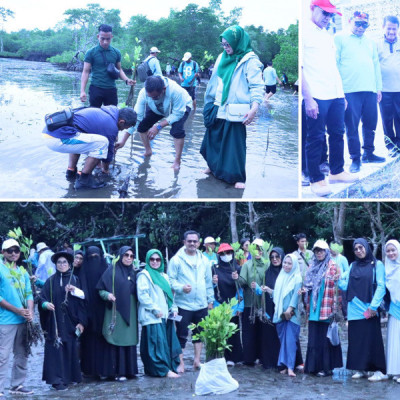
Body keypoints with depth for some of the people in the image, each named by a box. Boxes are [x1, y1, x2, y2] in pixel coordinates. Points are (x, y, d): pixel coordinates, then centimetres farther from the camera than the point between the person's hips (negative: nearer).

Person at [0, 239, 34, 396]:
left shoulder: (23, 272, 15)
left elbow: (29, 294, 14)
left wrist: (30, 312, -5)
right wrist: (16, 310, -15)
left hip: (22, 320, 7)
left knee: (22, 354, 12)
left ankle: (17, 385, 21)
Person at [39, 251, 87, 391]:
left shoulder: (75, 280, 8)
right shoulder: (51, 281, 6)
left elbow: (81, 302, 3)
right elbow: (42, 298, -4)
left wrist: (81, 322, -7)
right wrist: (46, 304, -24)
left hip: (70, 322, 1)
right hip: (55, 322, -1)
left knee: (70, 349, 4)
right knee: (56, 349, -6)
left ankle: (70, 376, 16)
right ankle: (58, 379, -7)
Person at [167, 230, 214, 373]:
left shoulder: (204, 260, 9)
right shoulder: (176, 260, -5)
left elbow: (209, 281, 15)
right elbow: (171, 280, -6)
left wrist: (210, 300, 14)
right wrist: (181, 288, -23)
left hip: (201, 304, 5)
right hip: (183, 304, -5)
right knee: (182, 334, -2)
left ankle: (197, 360, 23)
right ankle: (181, 362, 7)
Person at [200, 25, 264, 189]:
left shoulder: (250, 61, -9)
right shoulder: (222, 58, 11)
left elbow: (257, 87, -15)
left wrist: (254, 108, -27)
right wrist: (209, 102, 20)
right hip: (217, 109, 7)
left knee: (235, 144, -2)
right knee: (212, 138, 14)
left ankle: (238, 177, 7)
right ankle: (212, 167, 33)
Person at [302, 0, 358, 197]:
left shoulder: (327, 36, 19)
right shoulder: (304, 31, -6)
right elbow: (300, 68, -12)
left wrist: (342, 94, 17)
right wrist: (308, 99, -17)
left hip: (336, 95, 8)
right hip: (317, 97, -8)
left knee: (337, 134, 11)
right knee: (316, 138, -3)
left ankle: (336, 171, 23)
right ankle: (316, 179, 4)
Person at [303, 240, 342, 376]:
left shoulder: (332, 266, -2)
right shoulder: (312, 266, 15)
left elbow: (337, 287, -5)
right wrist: (304, 289, 3)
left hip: (326, 309, -5)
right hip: (314, 309, 5)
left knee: (325, 338, -4)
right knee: (313, 337, 6)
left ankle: (326, 367, 1)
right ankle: (313, 365, 12)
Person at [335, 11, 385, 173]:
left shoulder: (370, 42, 21)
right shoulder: (340, 39, 5)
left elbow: (376, 65, 23)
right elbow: (334, 63, -1)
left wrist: (378, 87, 16)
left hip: (370, 90, 5)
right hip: (350, 91, -5)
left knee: (370, 123, 7)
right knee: (352, 126, -4)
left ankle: (368, 153, 21)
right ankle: (355, 159, 2)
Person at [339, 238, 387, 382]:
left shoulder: (377, 265, 1)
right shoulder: (353, 266, 15)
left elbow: (381, 287, -6)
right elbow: (345, 285, 8)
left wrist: (373, 306, -14)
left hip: (369, 310, -5)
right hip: (354, 309, 5)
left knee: (371, 338, -6)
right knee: (356, 339, 4)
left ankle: (380, 371, -3)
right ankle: (360, 369, 11)